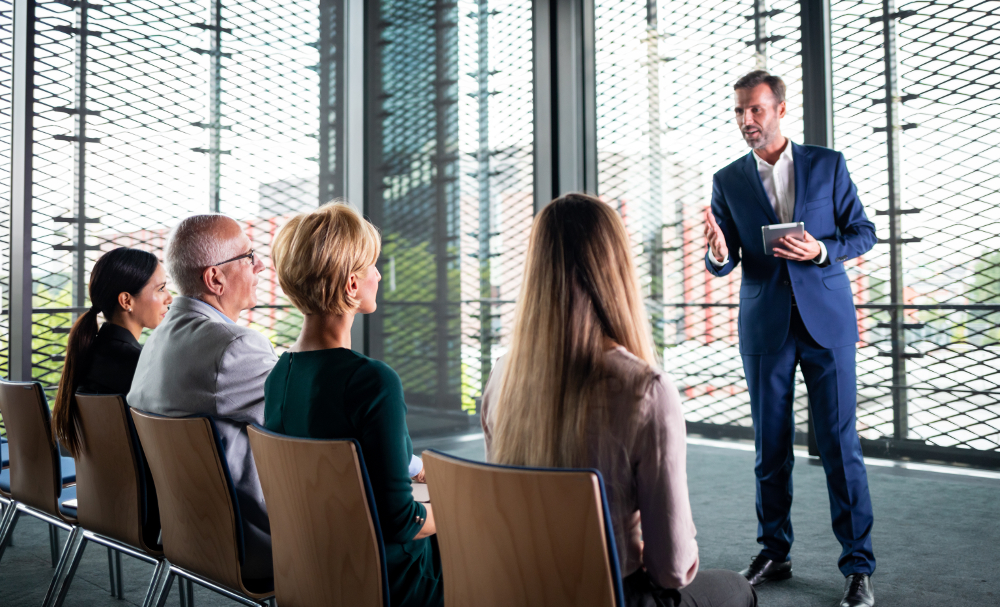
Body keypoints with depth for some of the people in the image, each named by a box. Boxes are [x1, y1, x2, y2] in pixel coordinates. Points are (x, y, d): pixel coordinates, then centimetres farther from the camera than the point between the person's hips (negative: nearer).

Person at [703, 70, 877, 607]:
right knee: (770, 446, 8)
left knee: (839, 444, -2)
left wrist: (820, 250, -13)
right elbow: (724, 264, 5)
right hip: (765, 326, 2)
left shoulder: (828, 164, 4)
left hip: (827, 320, -1)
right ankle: (773, 552, 23)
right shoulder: (728, 181, 7)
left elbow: (863, 232, 6)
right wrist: (718, 254, -19)